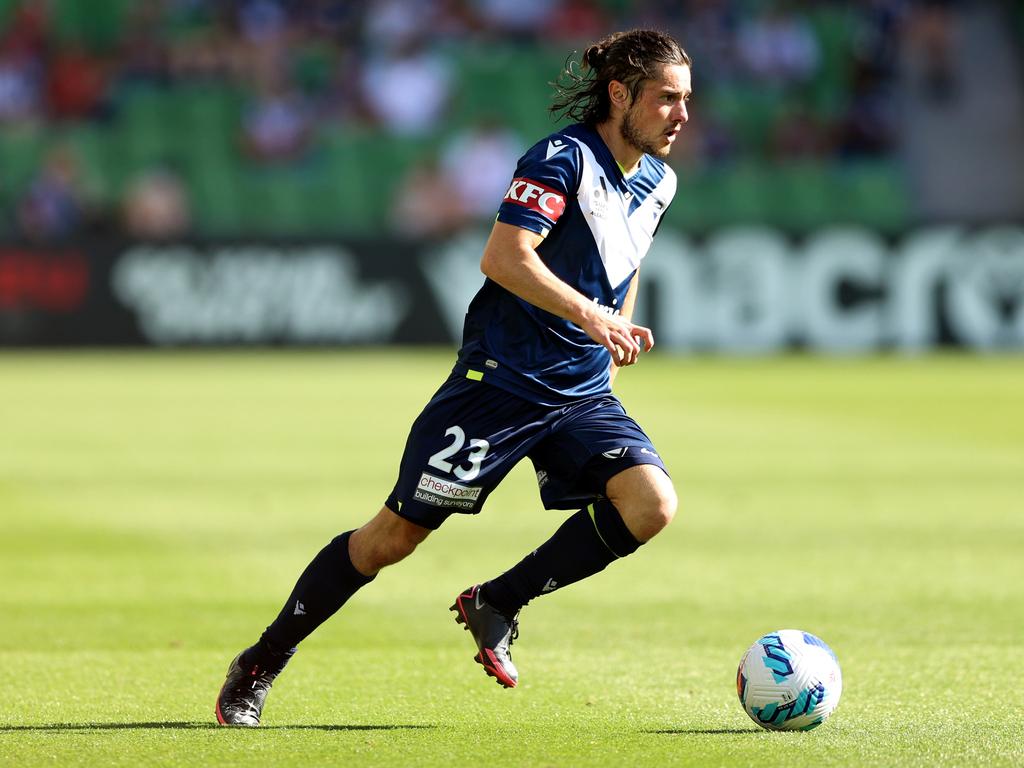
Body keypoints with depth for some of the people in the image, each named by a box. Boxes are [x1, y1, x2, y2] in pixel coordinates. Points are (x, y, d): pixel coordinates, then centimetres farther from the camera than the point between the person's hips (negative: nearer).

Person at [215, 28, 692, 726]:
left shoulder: (658, 182, 10)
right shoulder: (565, 158, -15)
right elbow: (503, 258, -27)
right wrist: (590, 314, -34)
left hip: (583, 394, 7)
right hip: (499, 379, -7)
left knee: (651, 503, -18)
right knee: (397, 534, -4)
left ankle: (498, 605, 0)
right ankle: (262, 664, 13)